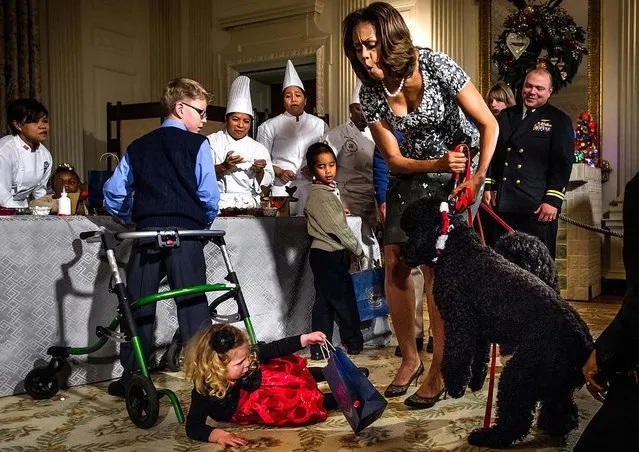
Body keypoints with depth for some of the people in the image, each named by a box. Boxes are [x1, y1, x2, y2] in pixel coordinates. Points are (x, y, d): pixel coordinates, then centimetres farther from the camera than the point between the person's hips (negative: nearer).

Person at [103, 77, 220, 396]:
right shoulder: (197, 145, 1)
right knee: (193, 305, 1)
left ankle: (131, 378, 17)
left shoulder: (138, 146, 14)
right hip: (185, 233, -3)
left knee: (138, 307, 10)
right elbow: (209, 195, -6)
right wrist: (205, 224, 11)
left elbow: (113, 191, 11)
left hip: (146, 234, 4)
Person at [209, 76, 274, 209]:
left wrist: (260, 171, -8)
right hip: (220, 202, -2)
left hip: (249, 205, 2)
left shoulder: (259, 149, 13)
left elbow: (266, 183, 12)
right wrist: (223, 167, -16)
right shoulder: (212, 142, 7)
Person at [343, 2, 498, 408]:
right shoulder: (370, 94, -10)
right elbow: (394, 159, -7)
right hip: (412, 174, 5)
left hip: (460, 170, -4)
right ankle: (410, 358, 16)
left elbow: (489, 124, -14)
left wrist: (478, 179, -22)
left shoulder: (437, 67, -20)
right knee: (395, 264, -2)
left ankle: (439, 373, -1)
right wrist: (439, 165, -24)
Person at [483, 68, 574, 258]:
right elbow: (493, 154, 17)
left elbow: (563, 163, -5)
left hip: (538, 208, -4)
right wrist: (488, 186, 7)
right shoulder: (506, 115, 15)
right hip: (503, 205, 4)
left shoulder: (559, 120, 2)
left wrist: (553, 200, -13)